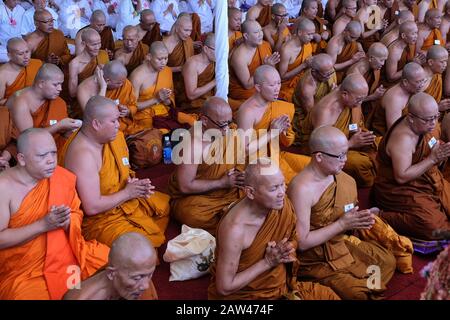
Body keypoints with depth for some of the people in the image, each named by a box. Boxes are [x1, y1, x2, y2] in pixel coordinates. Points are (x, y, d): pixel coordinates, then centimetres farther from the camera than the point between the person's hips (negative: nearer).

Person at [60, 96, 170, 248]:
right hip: (98, 218, -9)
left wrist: (134, 184, -6)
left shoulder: (111, 136, -1)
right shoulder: (83, 154, -29)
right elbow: (92, 207, -30)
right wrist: (127, 193, -19)